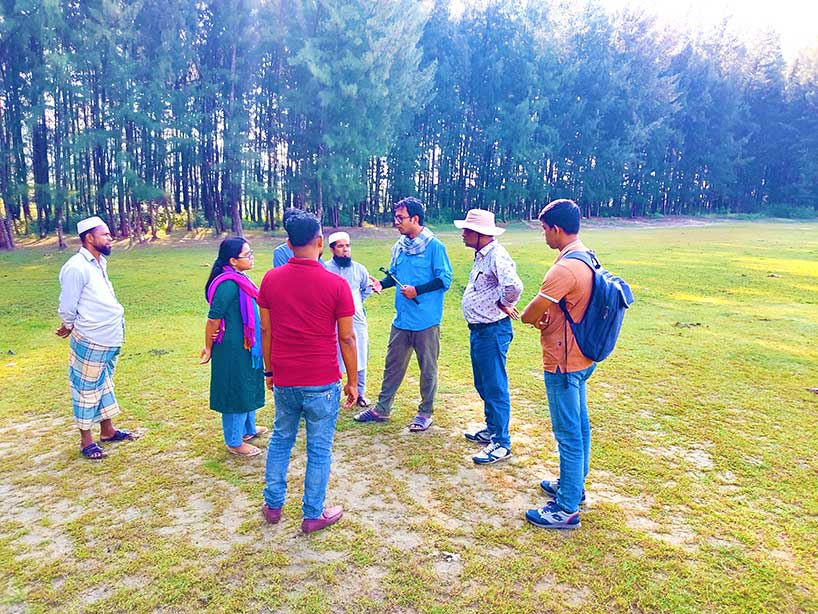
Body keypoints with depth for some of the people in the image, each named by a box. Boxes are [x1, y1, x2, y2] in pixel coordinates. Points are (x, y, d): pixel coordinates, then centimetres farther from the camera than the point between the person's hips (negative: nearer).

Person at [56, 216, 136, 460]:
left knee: (104, 384, 19)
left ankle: (108, 430, 33)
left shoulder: (101, 262, 8)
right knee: (87, 388, 5)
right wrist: (70, 328, 4)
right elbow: (67, 308, -13)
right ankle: (86, 440, 17)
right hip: (90, 342, -8)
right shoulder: (76, 268, -19)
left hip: (109, 339, 8)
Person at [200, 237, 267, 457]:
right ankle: (234, 443, 20)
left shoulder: (240, 279, 6)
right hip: (233, 349, -9)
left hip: (247, 346, 9)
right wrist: (208, 348, -11)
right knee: (236, 392, 4)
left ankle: (248, 429, 42)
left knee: (250, 387, 22)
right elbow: (213, 319, -21)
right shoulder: (228, 284, -24)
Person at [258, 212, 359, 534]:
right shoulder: (336, 284, -12)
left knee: (280, 439, 23)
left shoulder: (271, 279, -2)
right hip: (322, 383, -3)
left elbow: (265, 330, 4)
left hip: (284, 381, 4)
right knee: (319, 449, 11)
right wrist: (353, 381, 3)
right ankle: (313, 515, 23)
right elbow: (347, 338, -8)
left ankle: (273, 505, 33)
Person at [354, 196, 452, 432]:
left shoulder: (434, 246, -12)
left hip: (426, 320, -6)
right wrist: (382, 284, -2)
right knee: (393, 365, 15)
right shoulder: (400, 246, 8)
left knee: (428, 368, 8)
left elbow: (444, 279, -12)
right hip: (402, 319, 6)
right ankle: (381, 409, 27)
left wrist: (417, 291, -20)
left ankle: (425, 413, 23)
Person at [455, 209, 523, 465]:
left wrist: (503, 304, -20)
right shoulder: (481, 255, 11)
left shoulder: (497, 256, -20)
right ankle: (491, 430, 36)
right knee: (483, 385, 21)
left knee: (495, 388, -2)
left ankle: (501, 443, 9)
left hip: (493, 331, -10)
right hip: (478, 329, 10)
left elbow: (513, 286, -37)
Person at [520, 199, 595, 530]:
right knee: (579, 426, 21)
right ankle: (574, 485, 39)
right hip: (580, 357, 10)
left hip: (563, 364, -10)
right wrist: (548, 316, -3)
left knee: (569, 435, 1)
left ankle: (567, 509, 13)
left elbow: (529, 316, -22)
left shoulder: (564, 269, -26)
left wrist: (539, 316, 0)